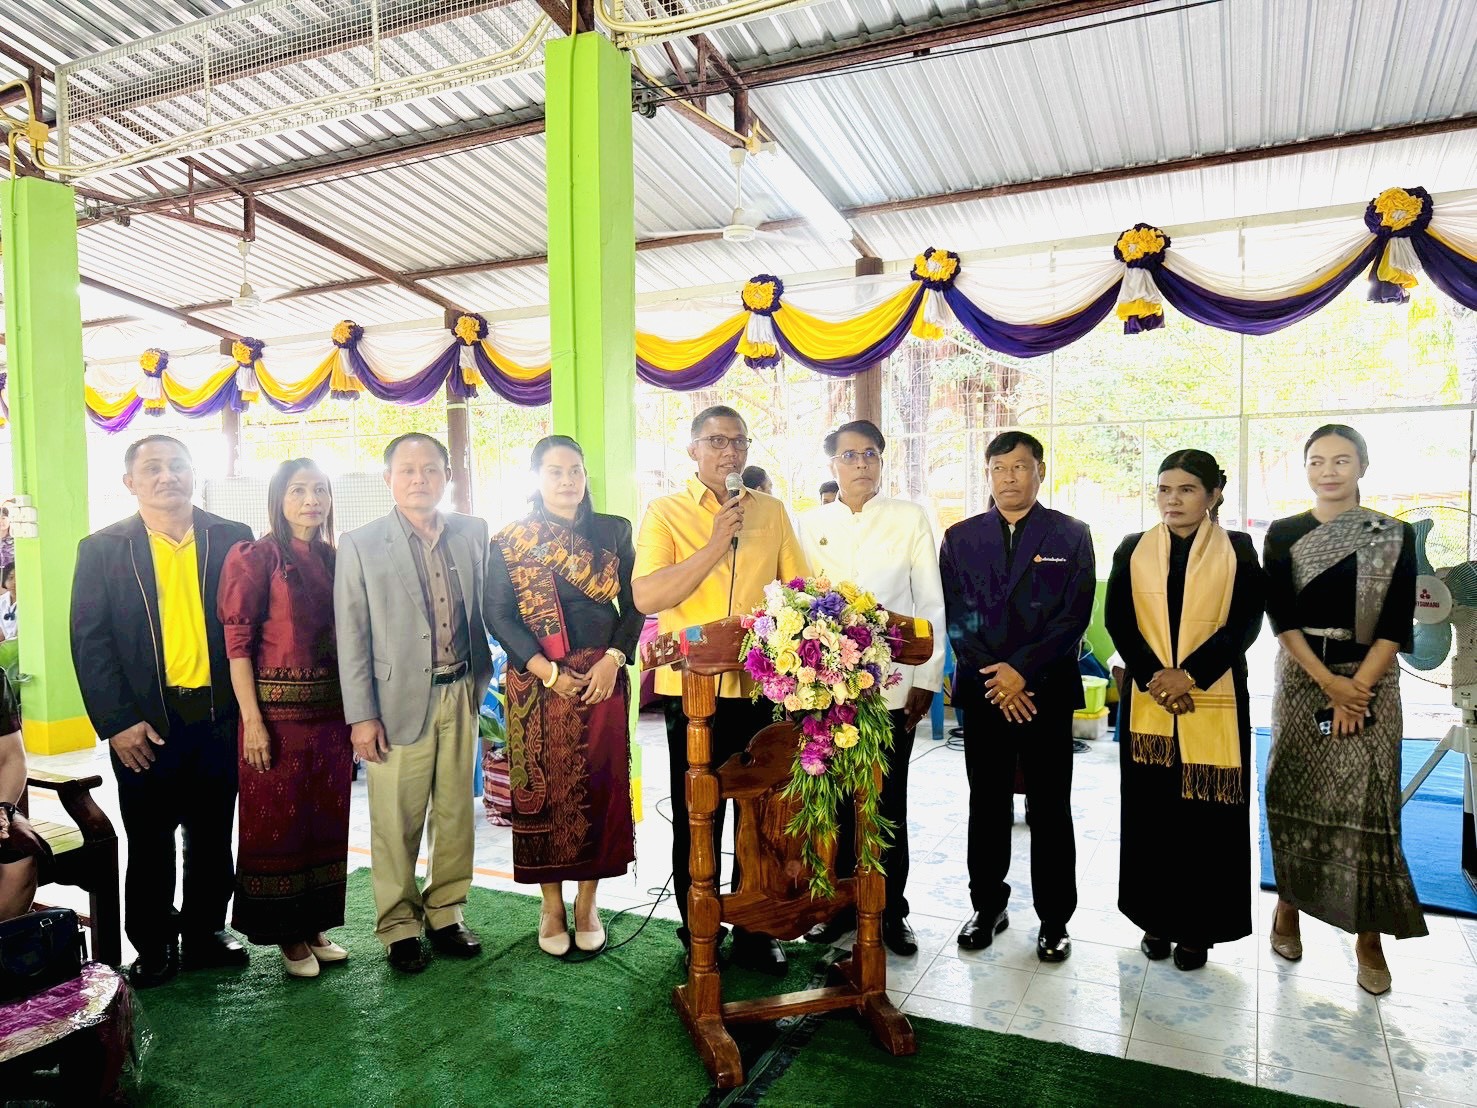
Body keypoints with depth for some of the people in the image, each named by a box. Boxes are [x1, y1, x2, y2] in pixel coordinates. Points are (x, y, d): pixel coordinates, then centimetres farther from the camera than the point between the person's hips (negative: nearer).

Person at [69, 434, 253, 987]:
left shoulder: (232, 539, 2)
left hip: (220, 716, 1)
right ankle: (154, 947, 29)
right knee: (149, 841, 12)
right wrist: (117, 723, -9)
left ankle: (205, 931, 31)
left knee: (212, 836, 13)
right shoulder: (102, 549, 0)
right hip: (145, 723, -1)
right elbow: (89, 641, -2)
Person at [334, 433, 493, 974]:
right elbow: (351, 636, -4)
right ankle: (398, 925, 24)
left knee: (456, 813, 12)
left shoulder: (473, 533, 6)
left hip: (460, 694, 3)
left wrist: (483, 680, 10)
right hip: (399, 700, -3)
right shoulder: (360, 544, -3)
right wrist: (361, 715, -6)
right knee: (396, 822, 6)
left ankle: (445, 912, 30)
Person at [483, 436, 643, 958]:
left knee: (598, 787, 5)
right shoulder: (508, 541, 2)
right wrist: (547, 671, -13)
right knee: (542, 789, 5)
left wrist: (613, 659, -10)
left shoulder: (614, 532, 6)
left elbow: (634, 605, 5)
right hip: (537, 683, -1)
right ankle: (552, 907, 21)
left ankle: (587, 905, 21)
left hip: (601, 680, 1)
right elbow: (497, 614, -4)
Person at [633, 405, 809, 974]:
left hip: (759, 686, 3)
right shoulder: (666, 512, -3)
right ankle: (698, 937, 27)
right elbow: (646, 596, -15)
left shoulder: (771, 512, 8)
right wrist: (717, 544, -20)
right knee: (697, 820, 9)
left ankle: (755, 932, 29)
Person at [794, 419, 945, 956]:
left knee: (889, 801, 6)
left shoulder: (911, 519, 3)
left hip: (892, 685, -1)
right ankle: (840, 905, 24)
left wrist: (926, 680, -4)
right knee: (836, 799, 7)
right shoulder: (809, 524, 8)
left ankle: (891, 909, 22)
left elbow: (931, 604, 1)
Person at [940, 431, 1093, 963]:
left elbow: (1075, 616, -6)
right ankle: (988, 906, 25)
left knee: (1050, 809, 7)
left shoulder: (1071, 535, 2)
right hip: (982, 691, 2)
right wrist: (995, 680, -9)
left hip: (1047, 691, -1)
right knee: (986, 805, 10)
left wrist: (1022, 670, -14)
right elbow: (956, 617, 1)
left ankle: (1055, 918, 20)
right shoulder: (960, 537, 7)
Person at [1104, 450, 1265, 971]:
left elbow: (1245, 622, -6)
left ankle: (1198, 927, 17)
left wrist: (1189, 674, -17)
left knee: (1205, 813, 4)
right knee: (1150, 808, 6)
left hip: (1215, 703, -1)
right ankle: (1156, 919, 20)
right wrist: (1155, 678, -14)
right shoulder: (1132, 550, 6)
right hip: (1146, 701, 1)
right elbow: (1118, 620, -1)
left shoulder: (1239, 550, 3)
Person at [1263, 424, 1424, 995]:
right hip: (1302, 679, 1)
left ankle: (1369, 937, 11)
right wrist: (1328, 683, -13)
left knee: (1367, 804, 0)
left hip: (1370, 681, 0)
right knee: (1295, 795, 6)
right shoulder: (1283, 534, 3)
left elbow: (1397, 621, -3)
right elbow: (1280, 616, -4)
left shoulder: (1395, 535, 3)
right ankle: (1288, 908, 22)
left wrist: (1357, 686, -13)